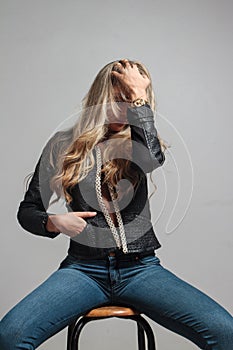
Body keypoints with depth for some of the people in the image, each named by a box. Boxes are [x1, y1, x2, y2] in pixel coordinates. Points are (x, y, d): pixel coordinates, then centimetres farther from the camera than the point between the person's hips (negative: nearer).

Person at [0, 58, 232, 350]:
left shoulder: (137, 141, 10)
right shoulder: (63, 146, 8)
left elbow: (153, 158, -17)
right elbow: (27, 210, 12)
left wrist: (139, 98, -6)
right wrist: (53, 222, -10)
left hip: (140, 268, 1)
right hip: (84, 268, 0)